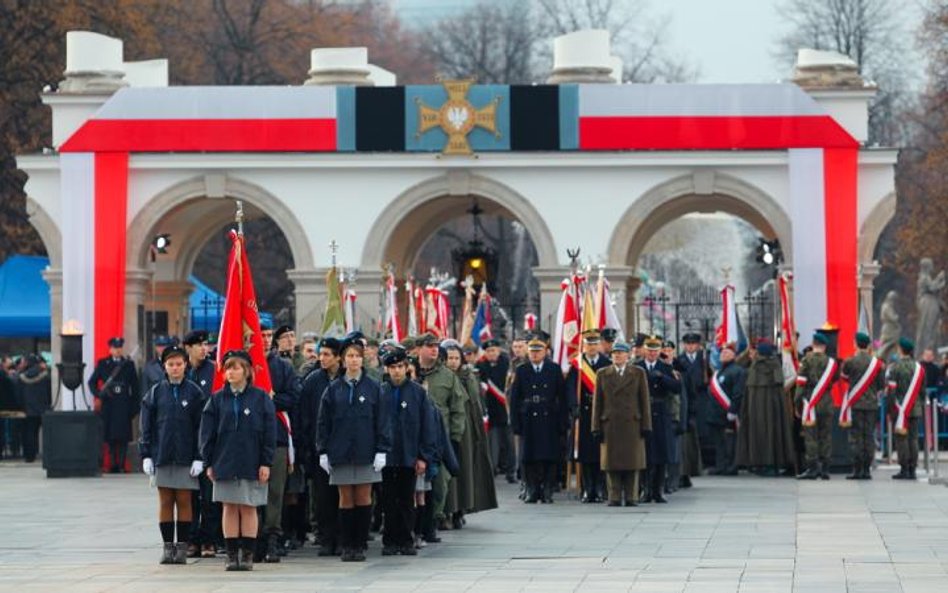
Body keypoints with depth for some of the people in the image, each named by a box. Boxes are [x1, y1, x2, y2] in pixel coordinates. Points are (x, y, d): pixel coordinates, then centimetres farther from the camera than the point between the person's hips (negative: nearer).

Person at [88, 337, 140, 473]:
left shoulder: (129, 364, 9)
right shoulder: (103, 364, 9)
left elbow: (135, 386, 8)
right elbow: (92, 382, 12)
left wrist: (135, 406, 2)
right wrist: (98, 394, -6)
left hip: (124, 404, -1)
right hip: (108, 404, 1)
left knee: (123, 436, -5)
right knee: (110, 436, 1)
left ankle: (121, 464, -3)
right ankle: (114, 464, 6)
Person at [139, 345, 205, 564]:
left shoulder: (194, 392, 1)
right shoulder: (156, 392, 6)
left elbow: (201, 426, 1)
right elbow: (146, 425, 7)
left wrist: (199, 458, -5)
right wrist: (146, 455, 1)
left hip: (186, 456, -1)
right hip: (162, 454, 1)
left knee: (184, 501, 1)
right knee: (165, 501, 3)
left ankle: (182, 547, 6)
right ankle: (168, 546, 9)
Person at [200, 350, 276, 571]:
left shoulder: (260, 398, -1)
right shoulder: (217, 399, 5)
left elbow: (269, 432, -2)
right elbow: (207, 432, 6)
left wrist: (266, 463, -6)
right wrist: (209, 462, 0)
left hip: (251, 463, -2)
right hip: (225, 461, 2)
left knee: (248, 509, 1)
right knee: (230, 508, 4)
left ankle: (248, 555, 7)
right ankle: (232, 555, 8)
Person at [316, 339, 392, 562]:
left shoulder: (373, 388, 2)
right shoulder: (333, 389, 6)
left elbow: (383, 421, 1)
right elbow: (323, 421, 7)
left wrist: (382, 451, -5)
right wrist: (323, 451, 1)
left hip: (365, 452, -1)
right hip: (340, 452, 1)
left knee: (363, 499, 1)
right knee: (346, 499, 3)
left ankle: (360, 545, 7)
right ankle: (346, 546, 8)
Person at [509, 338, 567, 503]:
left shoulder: (554, 369, 7)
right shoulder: (521, 371, 8)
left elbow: (562, 397, 6)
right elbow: (514, 398, 6)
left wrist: (563, 422, -1)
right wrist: (515, 423, -2)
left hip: (549, 420, 0)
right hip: (528, 421, 0)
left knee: (550, 458, -3)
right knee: (528, 458, 0)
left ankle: (547, 491, 3)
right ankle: (531, 491, 7)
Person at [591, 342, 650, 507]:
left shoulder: (638, 373, 8)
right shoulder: (602, 374, 10)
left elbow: (644, 401, 6)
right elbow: (597, 402, 8)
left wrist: (646, 425, -1)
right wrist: (597, 428, 1)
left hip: (632, 425, -1)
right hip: (609, 424, 1)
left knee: (632, 462, -1)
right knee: (612, 462, -1)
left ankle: (631, 497, 4)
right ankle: (614, 497, 2)